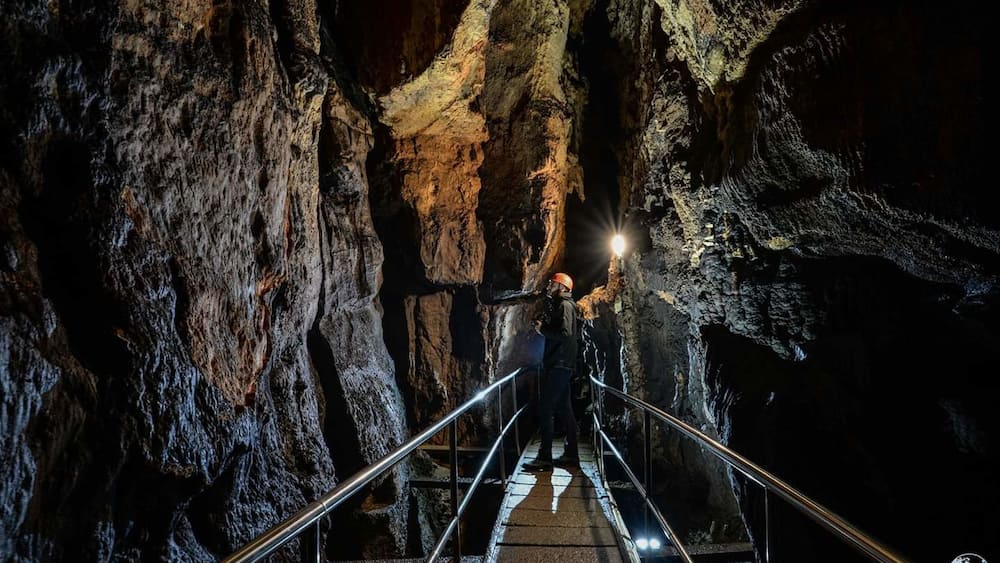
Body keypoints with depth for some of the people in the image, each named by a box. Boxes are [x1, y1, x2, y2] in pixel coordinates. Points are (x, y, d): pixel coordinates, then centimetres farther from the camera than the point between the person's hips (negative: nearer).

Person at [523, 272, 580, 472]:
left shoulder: (565, 305, -11)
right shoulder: (560, 306, 19)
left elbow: (565, 334, -23)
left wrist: (543, 329, -13)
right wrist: (543, 326, 2)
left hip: (559, 365, -10)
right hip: (560, 365, 10)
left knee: (545, 408, -12)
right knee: (564, 409, 13)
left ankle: (545, 458, -13)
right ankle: (571, 454, 18)